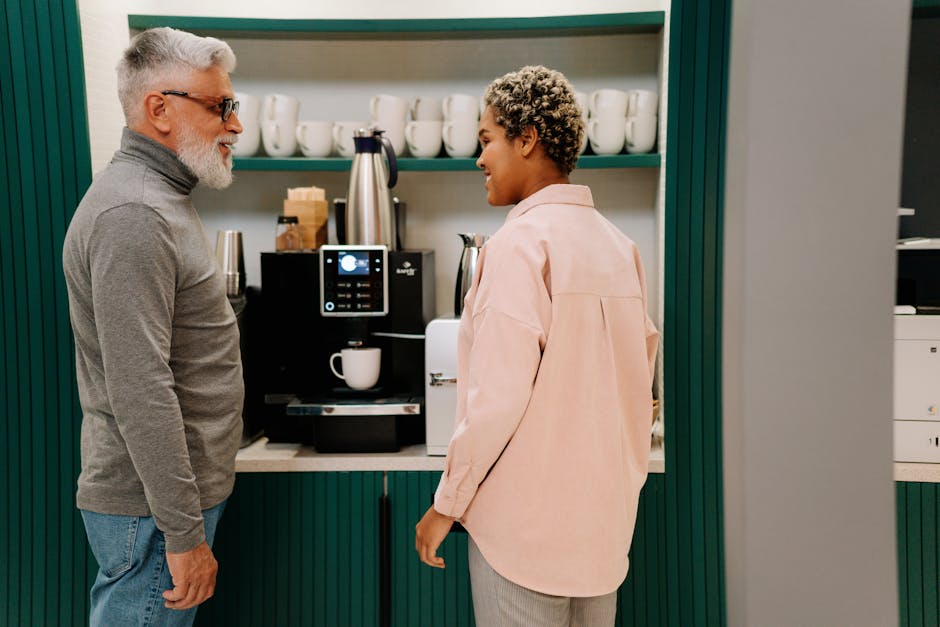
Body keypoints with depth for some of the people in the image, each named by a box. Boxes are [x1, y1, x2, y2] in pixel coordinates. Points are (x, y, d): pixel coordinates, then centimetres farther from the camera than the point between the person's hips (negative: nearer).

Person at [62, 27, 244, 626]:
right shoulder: (133, 217, -21)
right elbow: (140, 392, -26)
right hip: (152, 508, -10)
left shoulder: (160, 200, 13)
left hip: (182, 488, 10)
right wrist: (184, 533, -22)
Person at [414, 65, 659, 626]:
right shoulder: (619, 246, 6)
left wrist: (447, 505, -8)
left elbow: (496, 395, -20)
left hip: (527, 517, -7)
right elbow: (641, 364, 12)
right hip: (606, 516, 7)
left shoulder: (521, 243, -16)